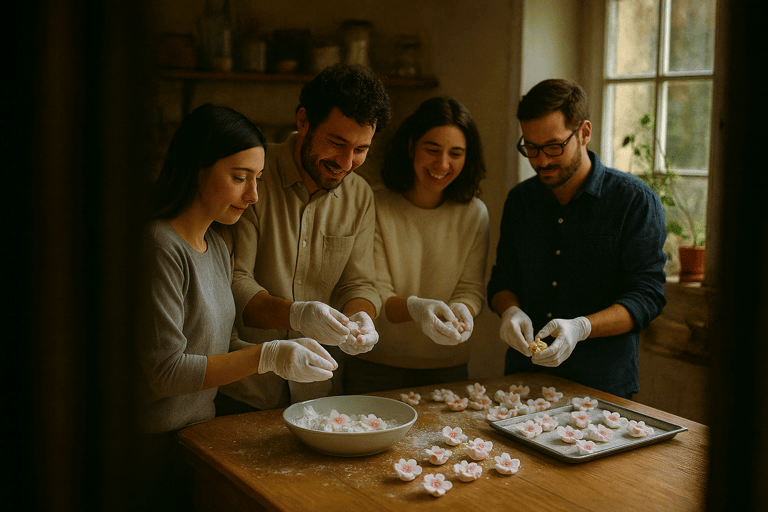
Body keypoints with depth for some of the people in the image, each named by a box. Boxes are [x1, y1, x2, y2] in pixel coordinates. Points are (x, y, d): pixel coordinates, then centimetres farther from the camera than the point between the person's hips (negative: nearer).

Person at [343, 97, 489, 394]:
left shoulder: (474, 213, 0)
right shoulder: (375, 208, -9)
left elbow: (472, 289, -2)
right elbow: (373, 296, -14)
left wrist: (461, 310, -26)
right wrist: (415, 307, -35)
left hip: (447, 368, 2)